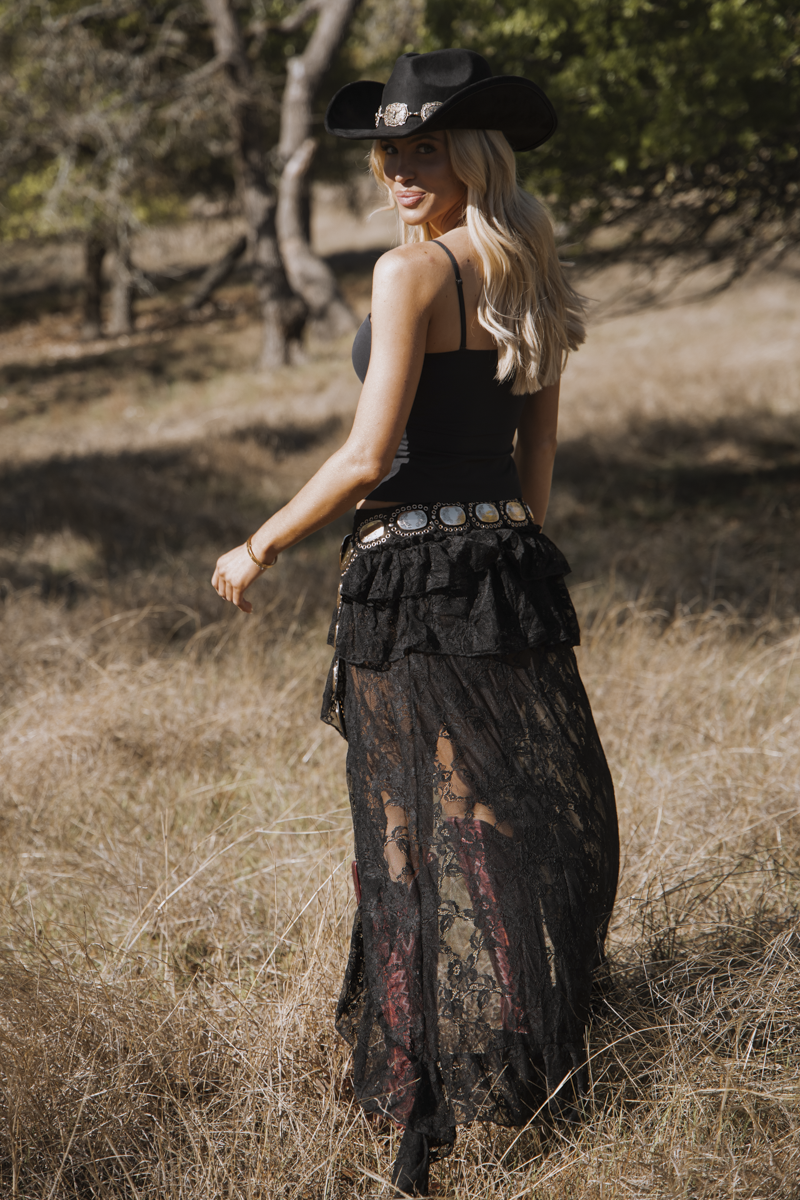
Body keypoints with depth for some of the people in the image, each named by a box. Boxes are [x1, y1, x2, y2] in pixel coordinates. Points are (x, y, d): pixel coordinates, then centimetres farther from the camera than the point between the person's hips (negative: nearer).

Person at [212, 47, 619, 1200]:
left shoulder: (411, 272, -13)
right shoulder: (530, 278, 11)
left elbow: (368, 457, -18)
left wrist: (258, 550, -7)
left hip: (411, 574, -7)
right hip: (512, 571, 7)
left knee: (423, 842, 0)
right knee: (535, 821, 14)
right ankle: (540, 1059, 27)